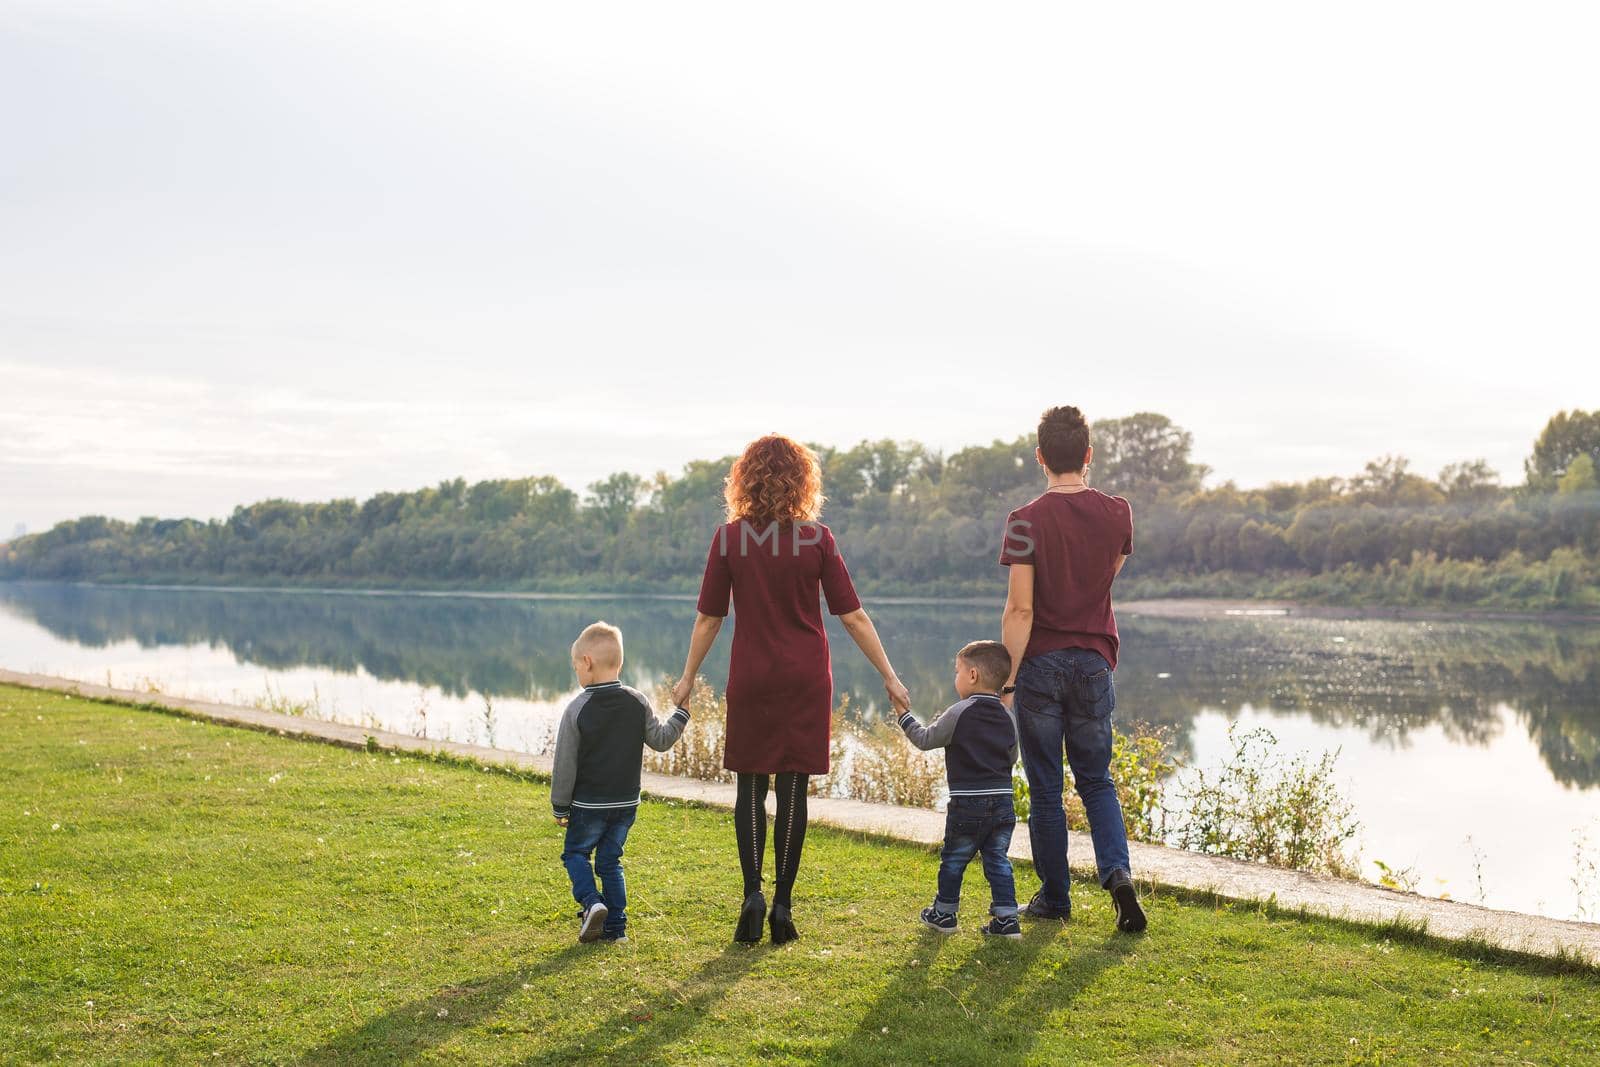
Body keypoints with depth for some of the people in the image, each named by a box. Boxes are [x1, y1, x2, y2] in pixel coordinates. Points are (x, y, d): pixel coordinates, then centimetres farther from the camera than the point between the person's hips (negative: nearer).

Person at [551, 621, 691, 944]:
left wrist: (560, 807, 1)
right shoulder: (637, 702, -3)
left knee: (575, 853, 14)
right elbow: (660, 739, 5)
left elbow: (565, 765, -8)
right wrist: (681, 712, 18)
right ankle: (616, 927, 11)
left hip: (588, 804, -4)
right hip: (627, 802, 4)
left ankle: (591, 902, -9)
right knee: (610, 860, 14)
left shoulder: (577, 709, -12)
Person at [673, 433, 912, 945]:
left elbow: (708, 618, 0)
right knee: (792, 790, 4)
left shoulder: (729, 538, -4)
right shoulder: (816, 538, -5)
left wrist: (688, 678, 12)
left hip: (750, 678, 0)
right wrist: (888, 676, 4)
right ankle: (782, 905, 5)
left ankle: (753, 892, -5)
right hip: (806, 678, 0)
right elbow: (853, 616, -3)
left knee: (751, 787, 10)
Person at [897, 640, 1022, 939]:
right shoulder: (1008, 717, 6)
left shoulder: (959, 713, -11)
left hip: (967, 805, -4)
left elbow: (925, 739, -4)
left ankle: (944, 914, 22)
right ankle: (1006, 919, 5)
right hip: (1003, 803, 5)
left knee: (953, 860, 11)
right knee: (998, 861, 9)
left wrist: (903, 713, 6)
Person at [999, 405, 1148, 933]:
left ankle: (1054, 896, 16)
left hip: (1040, 664, -3)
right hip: (1095, 662, 3)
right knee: (1096, 781, 15)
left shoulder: (1027, 520, -12)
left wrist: (1006, 679, -10)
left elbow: (1020, 609, -15)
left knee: (1045, 787, 8)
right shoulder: (1117, 513, 0)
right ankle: (1117, 871, -6)